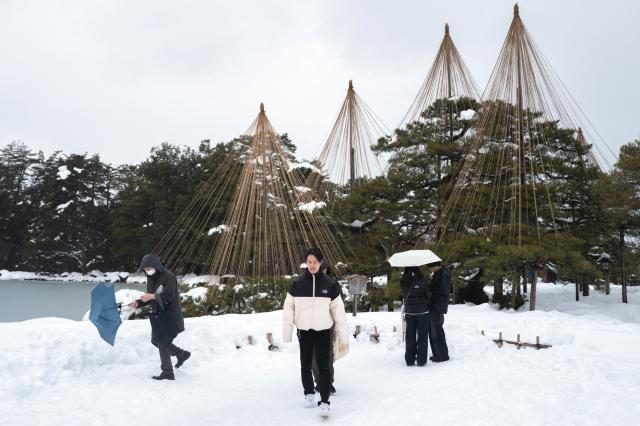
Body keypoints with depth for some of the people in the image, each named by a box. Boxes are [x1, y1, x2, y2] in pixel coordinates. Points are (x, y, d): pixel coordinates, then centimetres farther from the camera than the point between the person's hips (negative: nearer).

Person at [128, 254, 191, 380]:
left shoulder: (168, 276, -19)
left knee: (163, 343, -4)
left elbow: (169, 297, -25)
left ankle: (167, 373, 10)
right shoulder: (151, 278, 6)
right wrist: (137, 303, -5)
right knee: (155, 341, 16)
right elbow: (150, 298, 12)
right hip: (158, 314, 9)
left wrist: (152, 296, -36)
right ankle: (182, 354, 32)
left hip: (170, 315, -9)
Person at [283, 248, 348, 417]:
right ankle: (309, 393, 34)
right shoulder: (297, 284, -2)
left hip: (323, 332, -1)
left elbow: (339, 311, -3)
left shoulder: (330, 284, -4)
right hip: (304, 332, 2)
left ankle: (324, 401, 5)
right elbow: (288, 310, -1)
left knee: (323, 367, -3)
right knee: (305, 365, 14)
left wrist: (343, 336, -5)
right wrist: (286, 334, -5)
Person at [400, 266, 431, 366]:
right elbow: (429, 295, -6)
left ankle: (409, 360, 15)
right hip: (422, 310, -3)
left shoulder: (403, 282, -4)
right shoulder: (421, 281, -15)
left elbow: (404, 294, 4)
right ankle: (421, 360, 8)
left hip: (409, 311, 4)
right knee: (422, 335, 6)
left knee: (410, 336, 10)